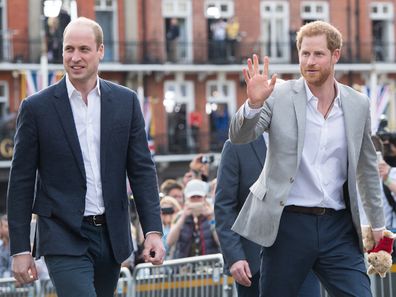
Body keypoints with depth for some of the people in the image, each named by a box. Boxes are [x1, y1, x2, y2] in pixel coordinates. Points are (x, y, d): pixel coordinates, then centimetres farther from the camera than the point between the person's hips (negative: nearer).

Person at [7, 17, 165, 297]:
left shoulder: (126, 101, 4)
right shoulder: (37, 107, -3)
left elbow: (142, 170, 6)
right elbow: (21, 182, -1)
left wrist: (153, 231, -4)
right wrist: (20, 249, -4)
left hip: (111, 235, 4)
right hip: (64, 239, -4)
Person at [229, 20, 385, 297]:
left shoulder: (358, 104, 7)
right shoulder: (279, 97, -2)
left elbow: (367, 167, 16)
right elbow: (239, 136, -11)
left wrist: (378, 223, 19)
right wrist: (254, 103, -31)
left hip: (339, 227, 2)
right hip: (288, 224, -2)